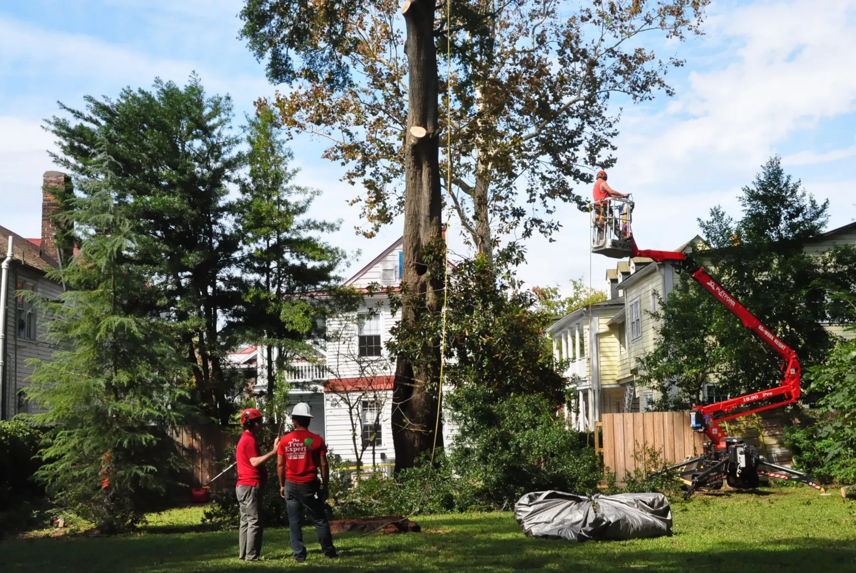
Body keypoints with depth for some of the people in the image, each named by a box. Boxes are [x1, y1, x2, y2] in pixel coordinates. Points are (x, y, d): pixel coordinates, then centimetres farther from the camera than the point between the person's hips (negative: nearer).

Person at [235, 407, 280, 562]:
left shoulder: (244, 439, 20)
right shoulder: (250, 440, -12)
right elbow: (255, 462, -22)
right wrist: (273, 452, -25)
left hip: (243, 486, 11)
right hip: (251, 486, -11)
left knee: (246, 521, 11)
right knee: (254, 522, -8)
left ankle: (243, 554, 13)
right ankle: (251, 555, -8)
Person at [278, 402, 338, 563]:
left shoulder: (285, 440, 0)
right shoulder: (317, 440, -5)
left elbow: (280, 465, 2)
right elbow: (323, 465, -4)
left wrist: (282, 485, 12)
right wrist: (325, 486, 4)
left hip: (291, 485, 1)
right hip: (310, 485, -1)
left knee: (294, 521, 7)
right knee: (320, 520, 10)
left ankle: (299, 555, 6)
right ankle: (329, 551, 15)